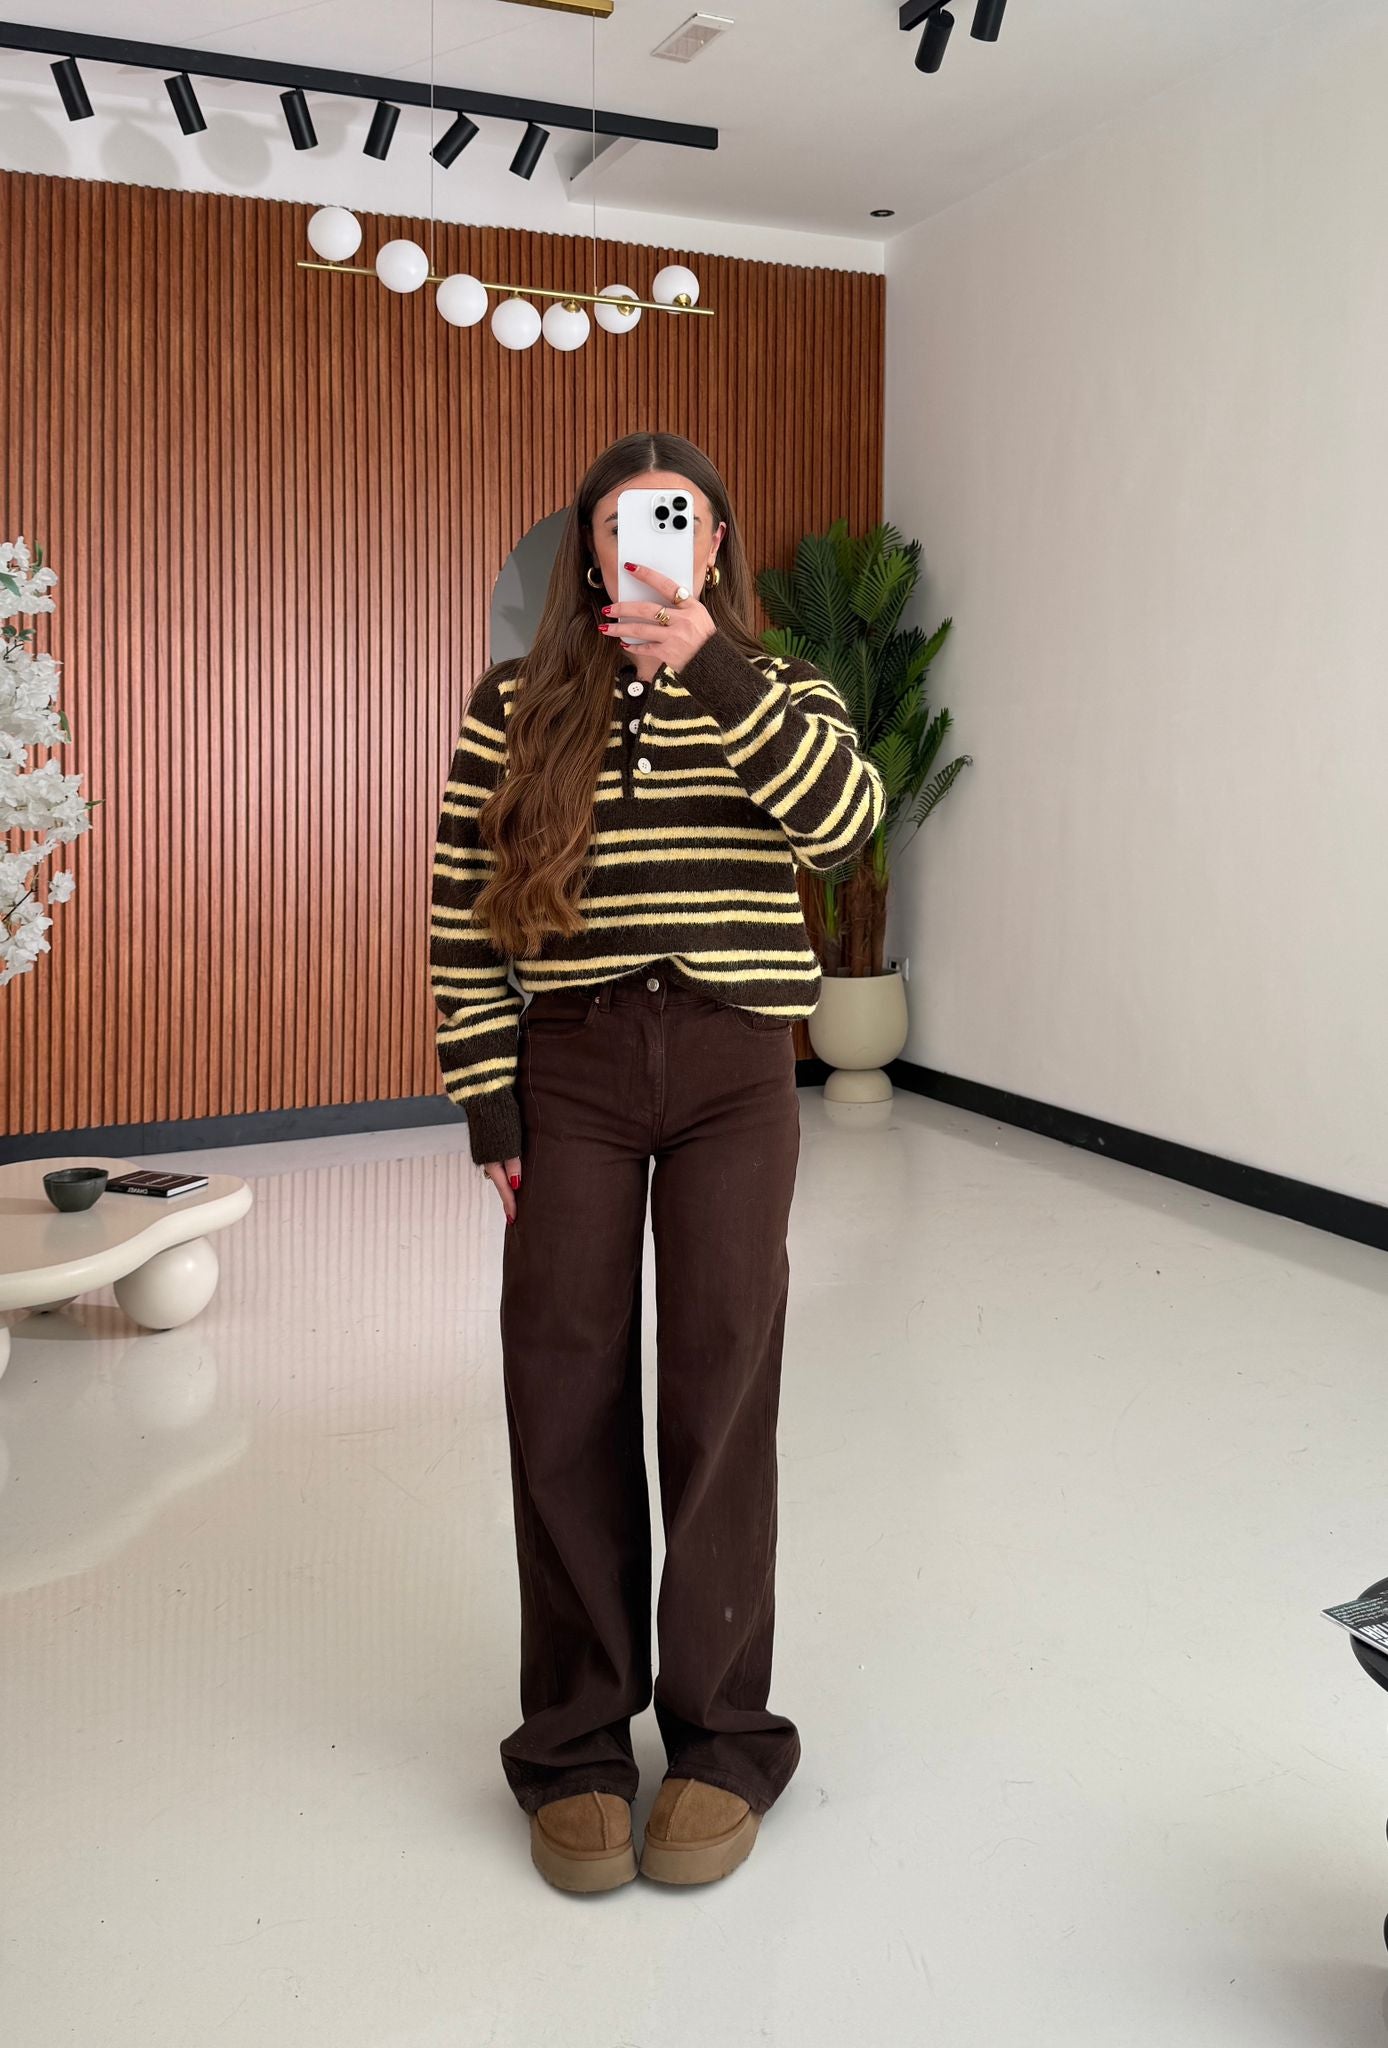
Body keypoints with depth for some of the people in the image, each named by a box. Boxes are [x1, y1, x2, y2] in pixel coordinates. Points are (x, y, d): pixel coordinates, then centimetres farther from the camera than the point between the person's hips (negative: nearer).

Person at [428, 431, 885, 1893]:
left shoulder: (777, 692, 8)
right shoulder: (513, 707, 6)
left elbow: (843, 820, -14)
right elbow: (465, 916, 4)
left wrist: (715, 669, -21)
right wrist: (489, 1104, -2)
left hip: (732, 1071, 0)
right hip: (570, 1070, 1)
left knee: (720, 1394, 1)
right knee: (566, 1401, 3)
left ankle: (721, 1735, 19)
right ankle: (576, 1745, 20)